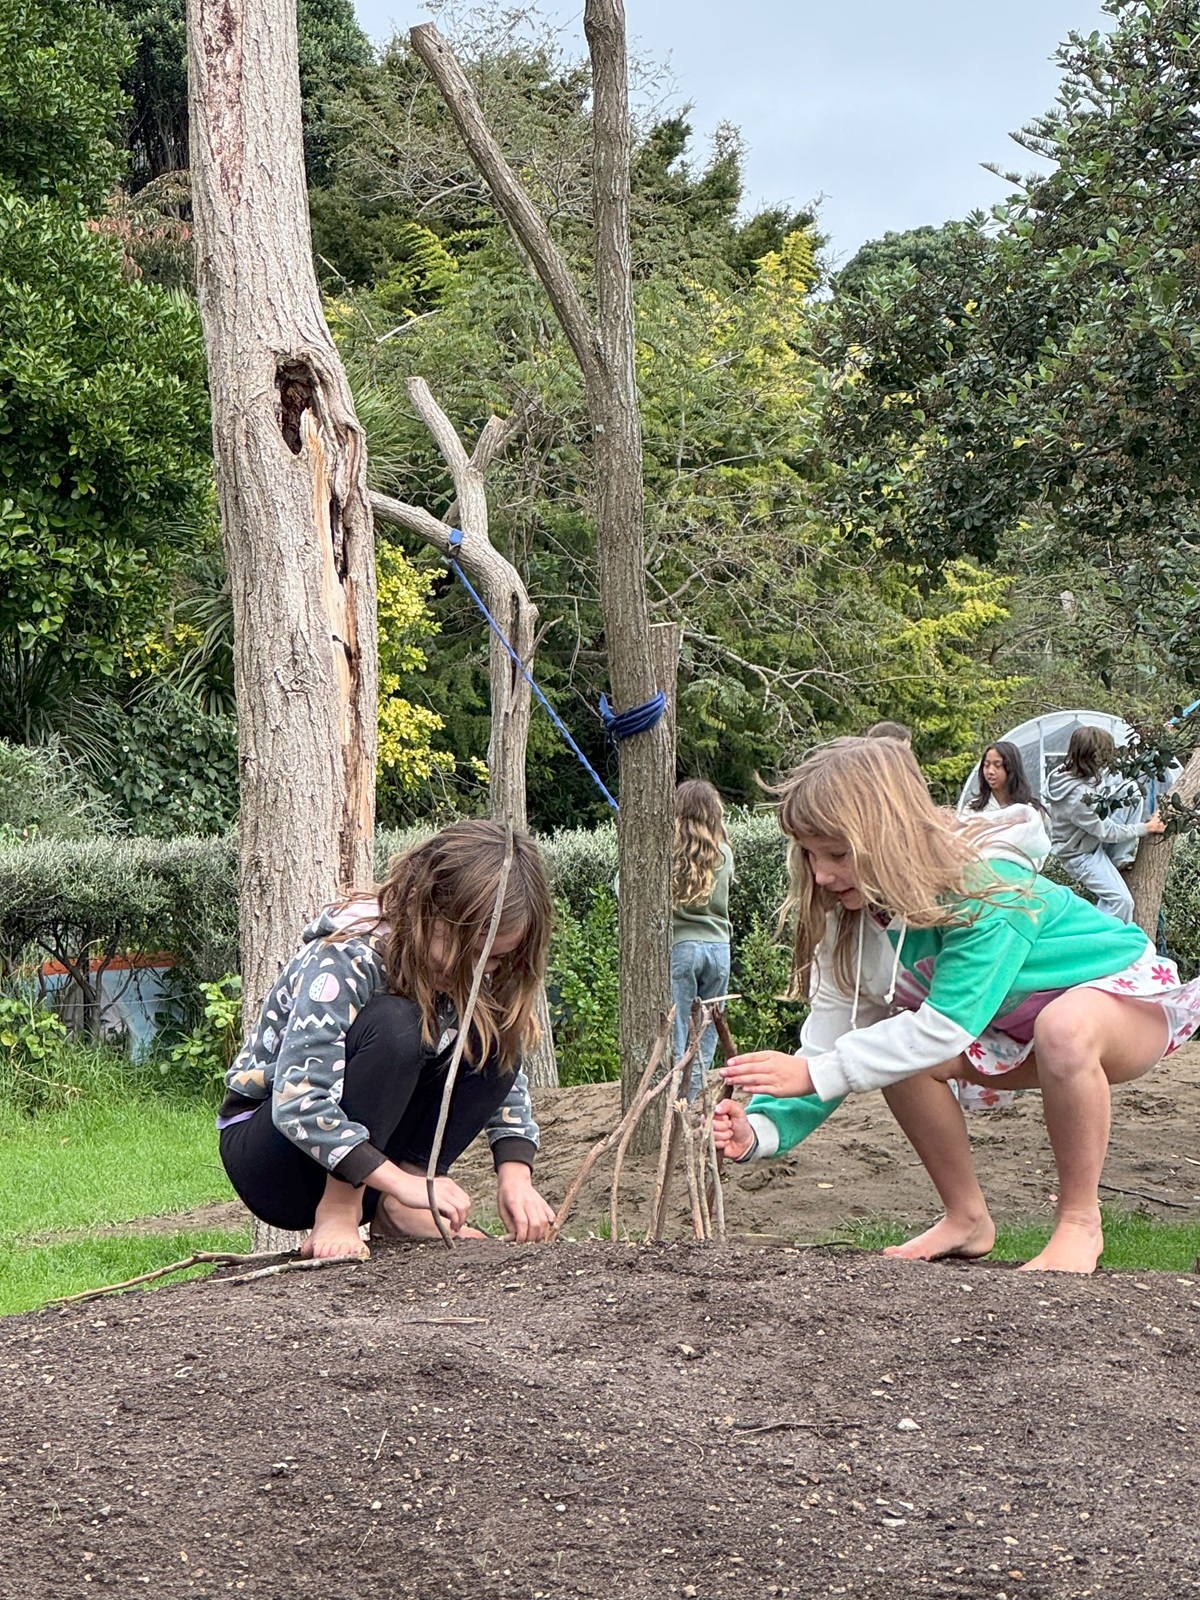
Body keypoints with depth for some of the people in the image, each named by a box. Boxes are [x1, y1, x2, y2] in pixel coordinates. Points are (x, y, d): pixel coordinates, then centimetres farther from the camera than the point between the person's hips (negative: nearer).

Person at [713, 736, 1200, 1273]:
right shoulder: (857, 918, -13)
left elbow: (945, 1028, -39)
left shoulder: (984, 891, -34)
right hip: (1016, 1025, 7)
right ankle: (967, 1219, 0)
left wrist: (814, 1074, -40)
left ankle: (1079, 1223, -21)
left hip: (1128, 992, -7)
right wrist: (761, 1129, -30)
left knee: (1065, 1028, -41)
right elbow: (829, 1037, -13)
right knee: (900, 1053, -19)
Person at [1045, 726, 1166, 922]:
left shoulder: (1069, 772, -12)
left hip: (1093, 836, 9)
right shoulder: (1077, 797, -37)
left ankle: (1120, 861, 2)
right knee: (1121, 900, -19)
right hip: (1081, 855, -9)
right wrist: (1147, 828, -11)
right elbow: (1107, 832, -23)